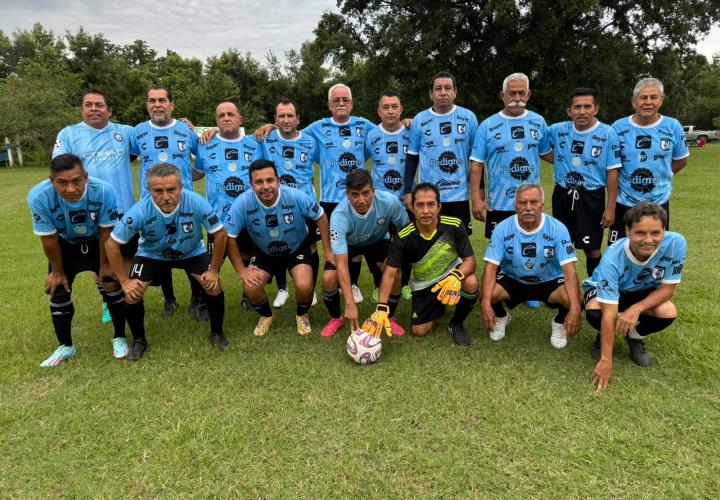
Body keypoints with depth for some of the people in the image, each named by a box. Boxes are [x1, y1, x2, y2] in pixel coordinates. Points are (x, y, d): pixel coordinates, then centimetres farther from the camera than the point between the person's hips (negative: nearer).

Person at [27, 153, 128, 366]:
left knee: (112, 284, -4)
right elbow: (49, 239, -19)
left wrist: (104, 265, -9)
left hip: (97, 243, -1)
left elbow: (105, 232, -20)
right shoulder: (39, 197, -35)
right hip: (65, 246, 1)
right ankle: (65, 346, 23)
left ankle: (119, 338, 17)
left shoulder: (104, 191, -38)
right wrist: (57, 271, -6)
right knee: (58, 291, 4)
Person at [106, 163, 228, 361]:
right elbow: (112, 244, -19)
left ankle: (216, 333, 10)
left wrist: (213, 270, -18)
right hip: (152, 254, 1)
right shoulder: (139, 211, -33)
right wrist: (124, 281, -17)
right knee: (132, 294, -14)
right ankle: (139, 340, 16)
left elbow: (220, 235, -21)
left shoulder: (197, 203, -35)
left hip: (192, 252, 0)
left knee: (214, 286, -18)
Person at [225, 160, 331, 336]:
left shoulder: (296, 196, -29)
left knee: (304, 286, -25)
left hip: (297, 249, -1)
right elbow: (229, 236, -15)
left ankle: (302, 315, 12)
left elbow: (320, 217, -12)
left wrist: (328, 252, -10)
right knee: (251, 289, -19)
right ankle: (266, 315, 17)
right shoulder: (242, 203, -28)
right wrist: (241, 270, -15)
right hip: (264, 252, 2)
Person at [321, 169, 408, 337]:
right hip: (347, 244, -1)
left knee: (395, 276, -23)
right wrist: (350, 303, -47)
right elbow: (341, 263, -41)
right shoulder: (339, 216, -39)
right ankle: (336, 318, 9)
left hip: (378, 241, 1)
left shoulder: (390, 202, -34)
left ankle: (389, 318, 8)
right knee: (329, 279, -23)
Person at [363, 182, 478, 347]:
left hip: (451, 273, 0)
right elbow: (390, 273, -25)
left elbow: (469, 259, -21)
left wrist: (456, 277, -44)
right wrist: (382, 308, -37)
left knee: (470, 282, -34)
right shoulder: (403, 238, -24)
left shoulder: (454, 225, -24)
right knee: (418, 331, -6)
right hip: (424, 284, 1)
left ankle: (456, 324, -3)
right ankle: (436, 309, 31)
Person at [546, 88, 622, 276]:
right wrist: (560, 162, 5)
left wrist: (610, 208, -10)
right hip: (562, 195, 3)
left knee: (592, 248, 3)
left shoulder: (608, 134, -10)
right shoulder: (557, 130, -3)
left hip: (591, 197, -3)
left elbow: (612, 173, -8)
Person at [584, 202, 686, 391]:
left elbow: (668, 288, -17)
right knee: (594, 312, -34)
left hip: (643, 291, 3)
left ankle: (636, 337, 9)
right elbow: (609, 313, -37)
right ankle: (602, 337, 5)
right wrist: (606, 360, -34)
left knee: (668, 313, -27)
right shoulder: (612, 259, -38)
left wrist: (636, 309, -33)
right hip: (603, 290, -3)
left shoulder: (676, 243, -31)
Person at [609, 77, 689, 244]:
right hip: (624, 202, -1)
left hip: (659, 202, 1)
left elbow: (681, 161, 10)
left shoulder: (673, 126, -2)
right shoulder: (618, 127, -6)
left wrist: (660, 175, 5)